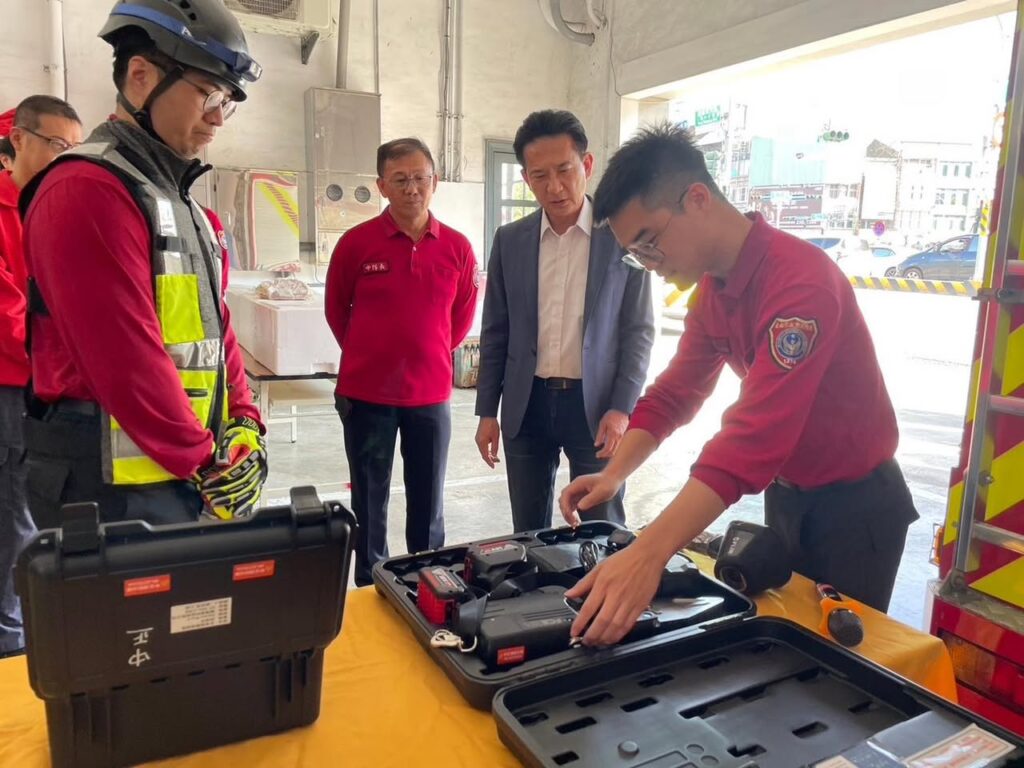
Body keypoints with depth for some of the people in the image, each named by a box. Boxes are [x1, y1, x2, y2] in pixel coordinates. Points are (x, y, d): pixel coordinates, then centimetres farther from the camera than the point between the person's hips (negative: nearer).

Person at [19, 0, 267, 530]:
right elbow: (127, 357, -22)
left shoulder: (180, 200, 15)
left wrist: (244, 424, 2)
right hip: (117, 492, -9)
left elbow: (214, 326, 13)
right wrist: (209, 463, -16)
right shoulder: (88, 191, -15)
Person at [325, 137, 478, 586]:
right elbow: (336, 309, 8)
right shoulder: (356, 242, -6)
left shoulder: (457, 248, -1)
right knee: (369, 501, 11)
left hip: (431, 393, 2)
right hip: (366, 393, -1)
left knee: (428, 503, 12)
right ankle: (370, 590, 26)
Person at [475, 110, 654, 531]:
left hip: (597, 404, -2)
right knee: (528, 533, 13)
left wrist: (622, 408, -11)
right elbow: (495, 332, 8)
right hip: (526, 405, 3)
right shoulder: (509, 240, 4)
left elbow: (640, 331, -2)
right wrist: (486, 411, 5)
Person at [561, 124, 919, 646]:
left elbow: (757, 430, -40)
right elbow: (675, 391, -1)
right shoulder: (711, 289, -2)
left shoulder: (800, 279, -30)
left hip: (855, 502, -7)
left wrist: (648, 554, -46)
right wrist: (613, 474, -16)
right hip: (785, 494, 8)